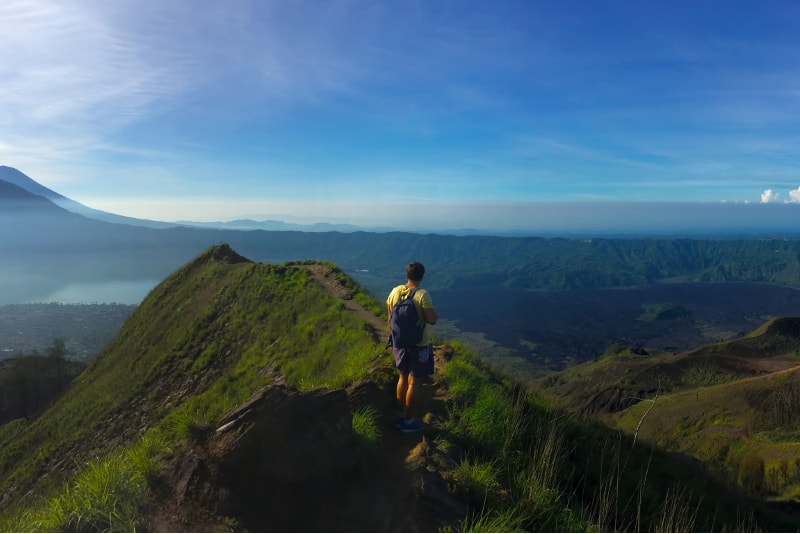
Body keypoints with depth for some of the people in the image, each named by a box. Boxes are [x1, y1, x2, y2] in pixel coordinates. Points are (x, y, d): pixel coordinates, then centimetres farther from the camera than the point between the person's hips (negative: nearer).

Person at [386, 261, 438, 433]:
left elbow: (390, 319, 5)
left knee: (402, 378, 20)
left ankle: (401, 415, 32)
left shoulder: (395, 292, -3)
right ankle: (408, 422, 18)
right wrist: (431, 308, 0)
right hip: (419, 345, -5)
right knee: (413, 382, 7)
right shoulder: (423, 295, -20)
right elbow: (432, 320, -20)